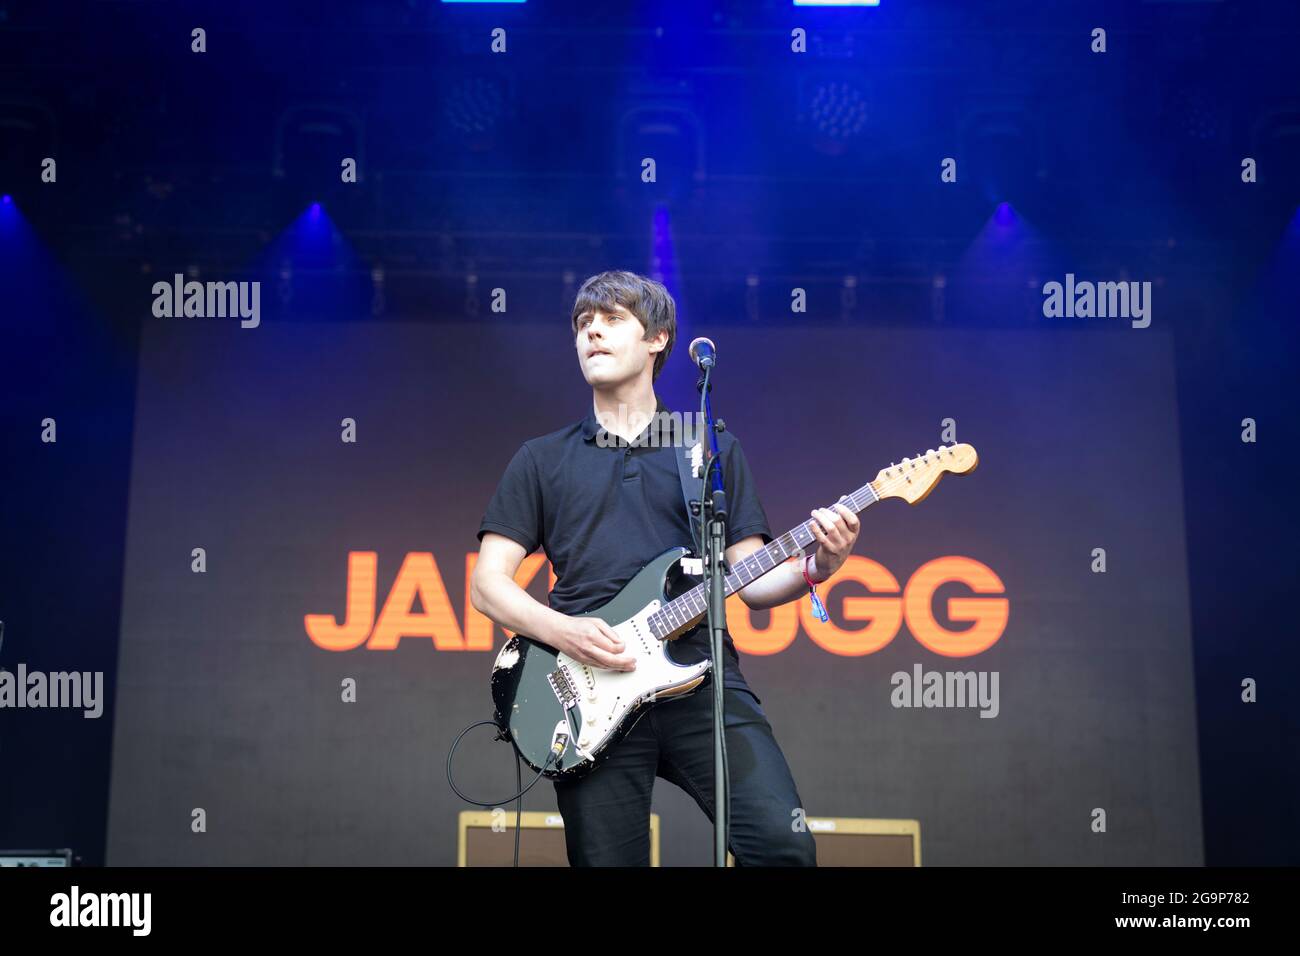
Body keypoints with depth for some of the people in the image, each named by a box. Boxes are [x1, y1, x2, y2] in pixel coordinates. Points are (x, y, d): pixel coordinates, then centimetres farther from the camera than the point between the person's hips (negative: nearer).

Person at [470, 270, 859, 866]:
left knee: (783, 844, -18)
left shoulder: (714, 449, 16)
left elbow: (751, 581, 12)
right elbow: (487, 582, 9)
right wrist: (561, 630, -9)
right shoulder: (543, 459, 15)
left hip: (701, 675, 0)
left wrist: (814, 568, -9)